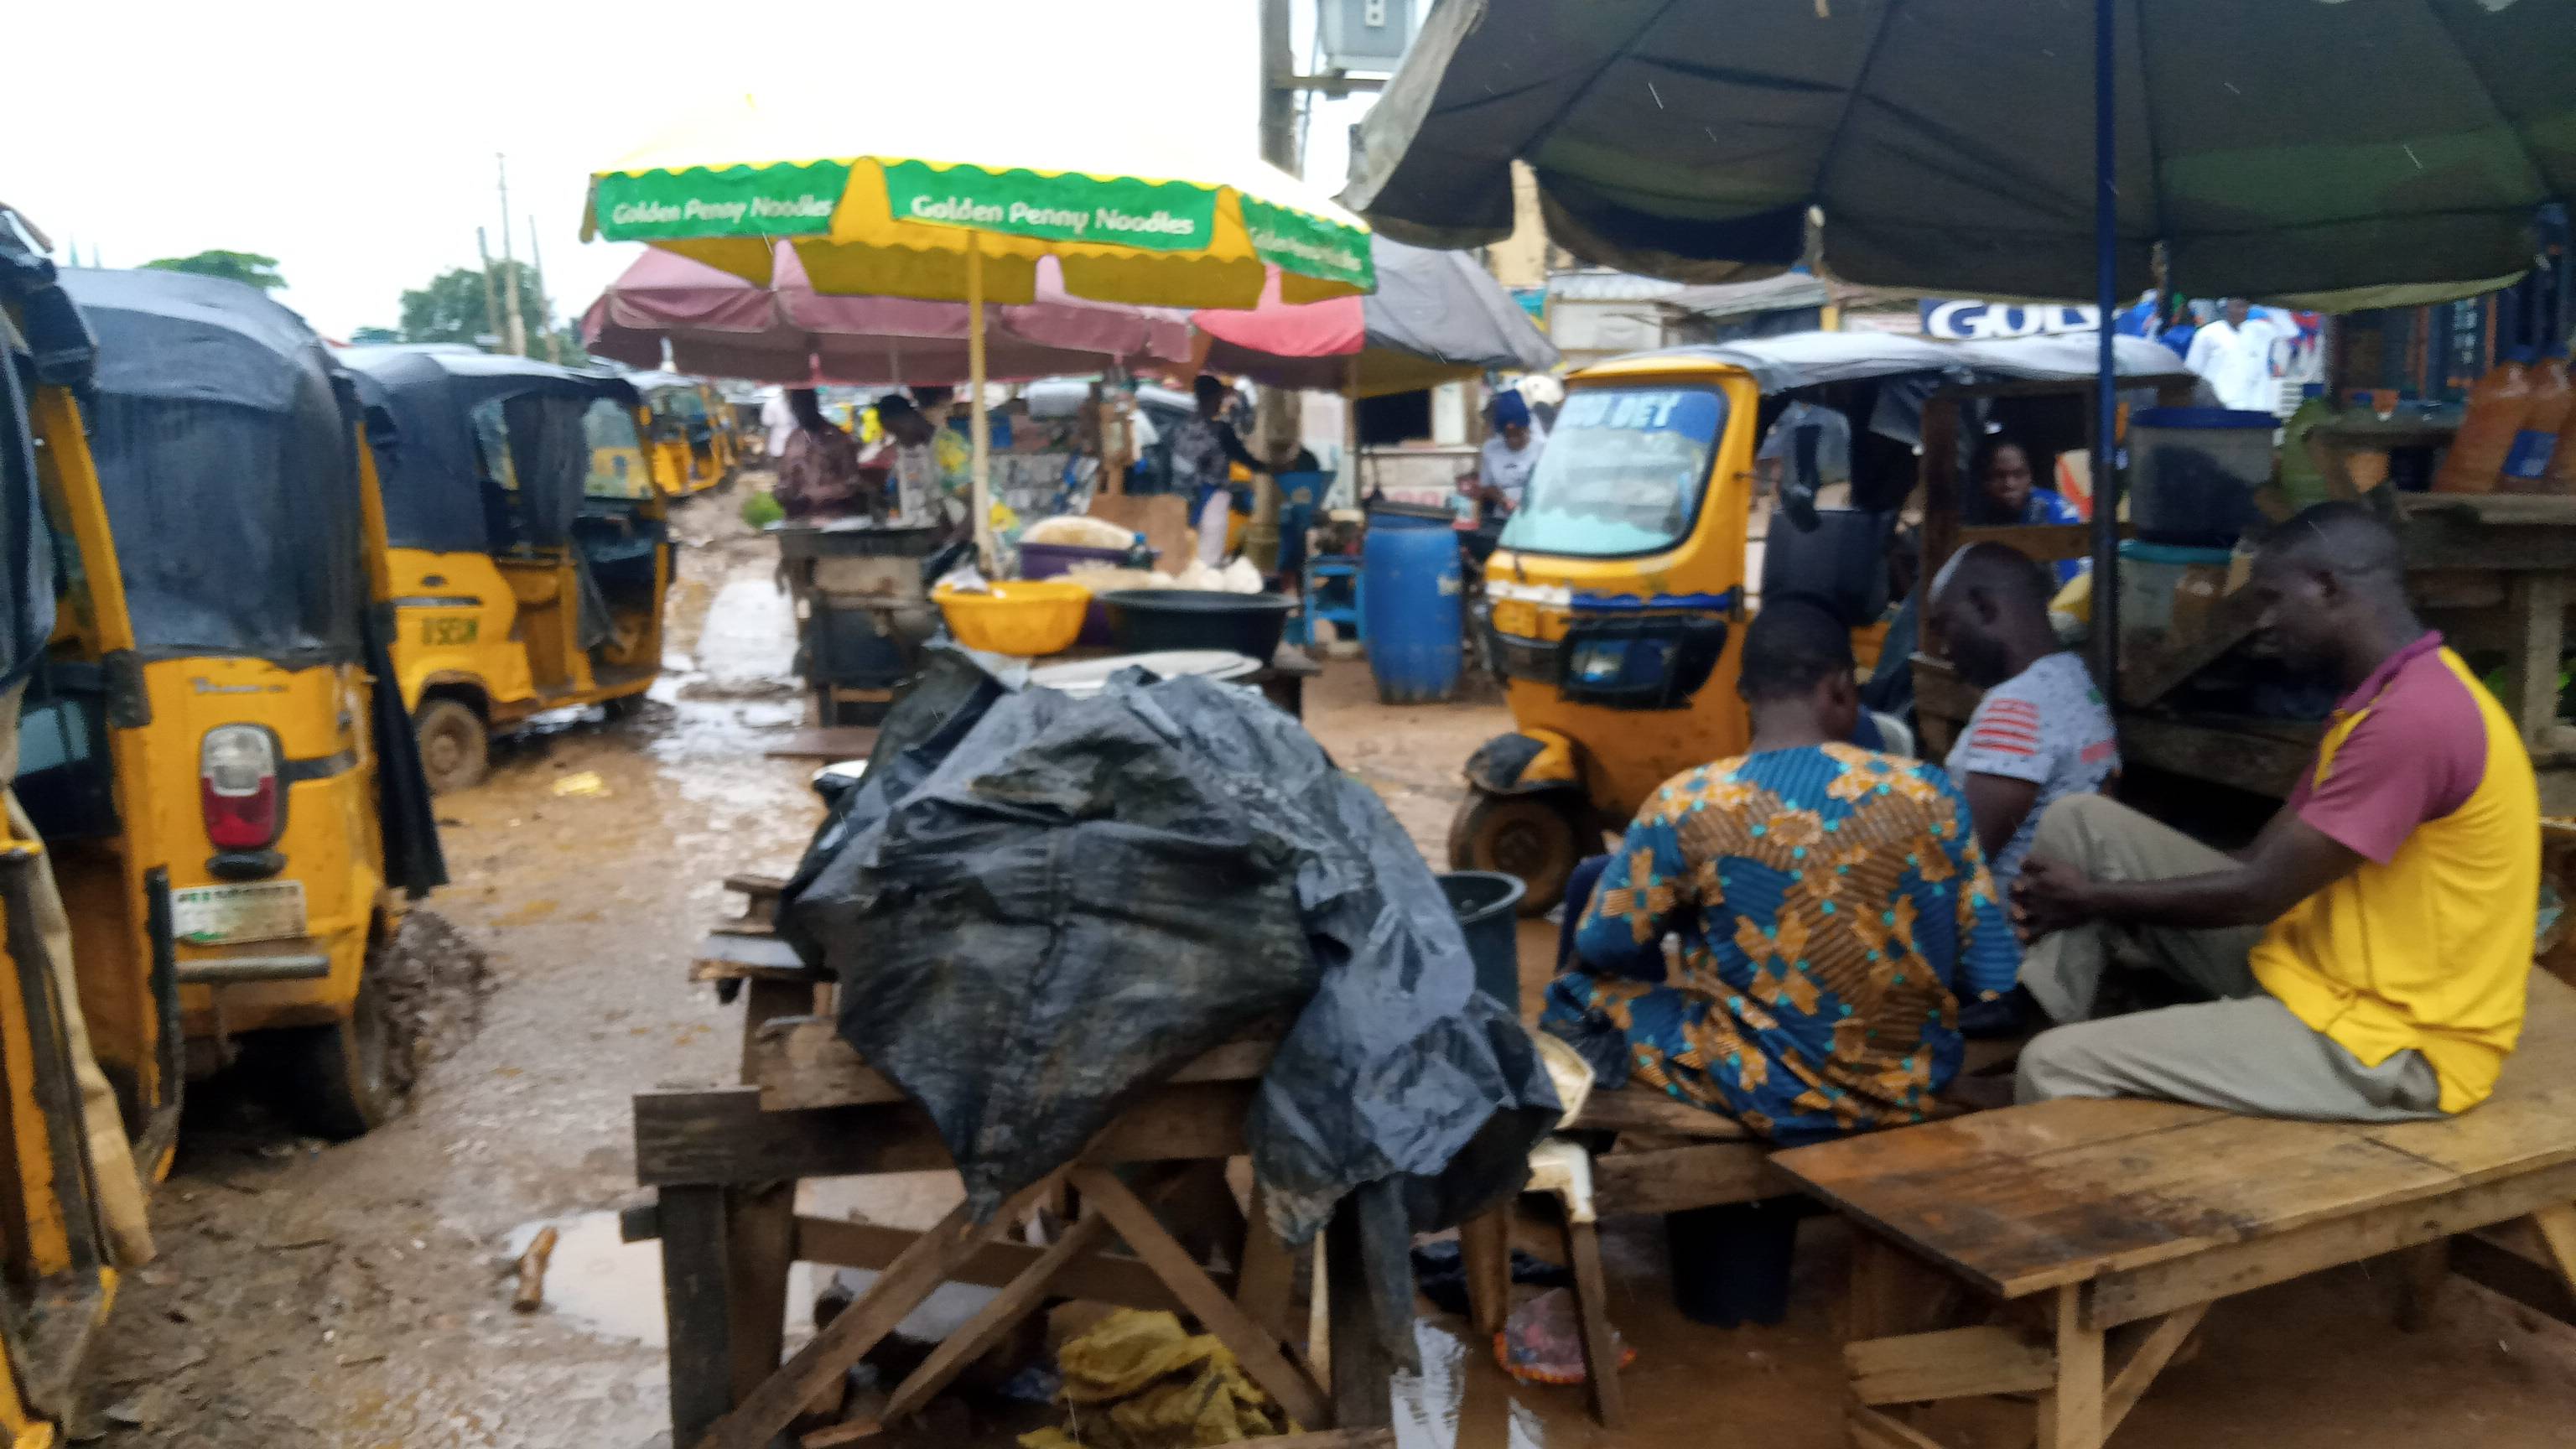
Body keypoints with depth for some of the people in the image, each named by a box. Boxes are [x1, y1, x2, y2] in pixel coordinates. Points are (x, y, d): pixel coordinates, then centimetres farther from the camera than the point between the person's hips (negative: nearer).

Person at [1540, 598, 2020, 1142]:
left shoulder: (1688, 806, -16)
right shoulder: (1929, 793, -9)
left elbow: (1600, 947, -3)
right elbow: (1991, 981, -4)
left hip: (1769, 1102, -3)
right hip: (1916, 1087, 4)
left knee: (1582, 990, 17)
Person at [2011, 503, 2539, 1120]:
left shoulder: (2416, 716, -23)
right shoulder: (2383, 699, 11)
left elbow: (2261, 892, -21)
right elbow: (2263, 858, 12)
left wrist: (2097, 897, -6)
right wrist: (2090, 891, 1)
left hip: (2383, 1043, -10)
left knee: (2057, 1067, -21)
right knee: (2080, 822, 1)